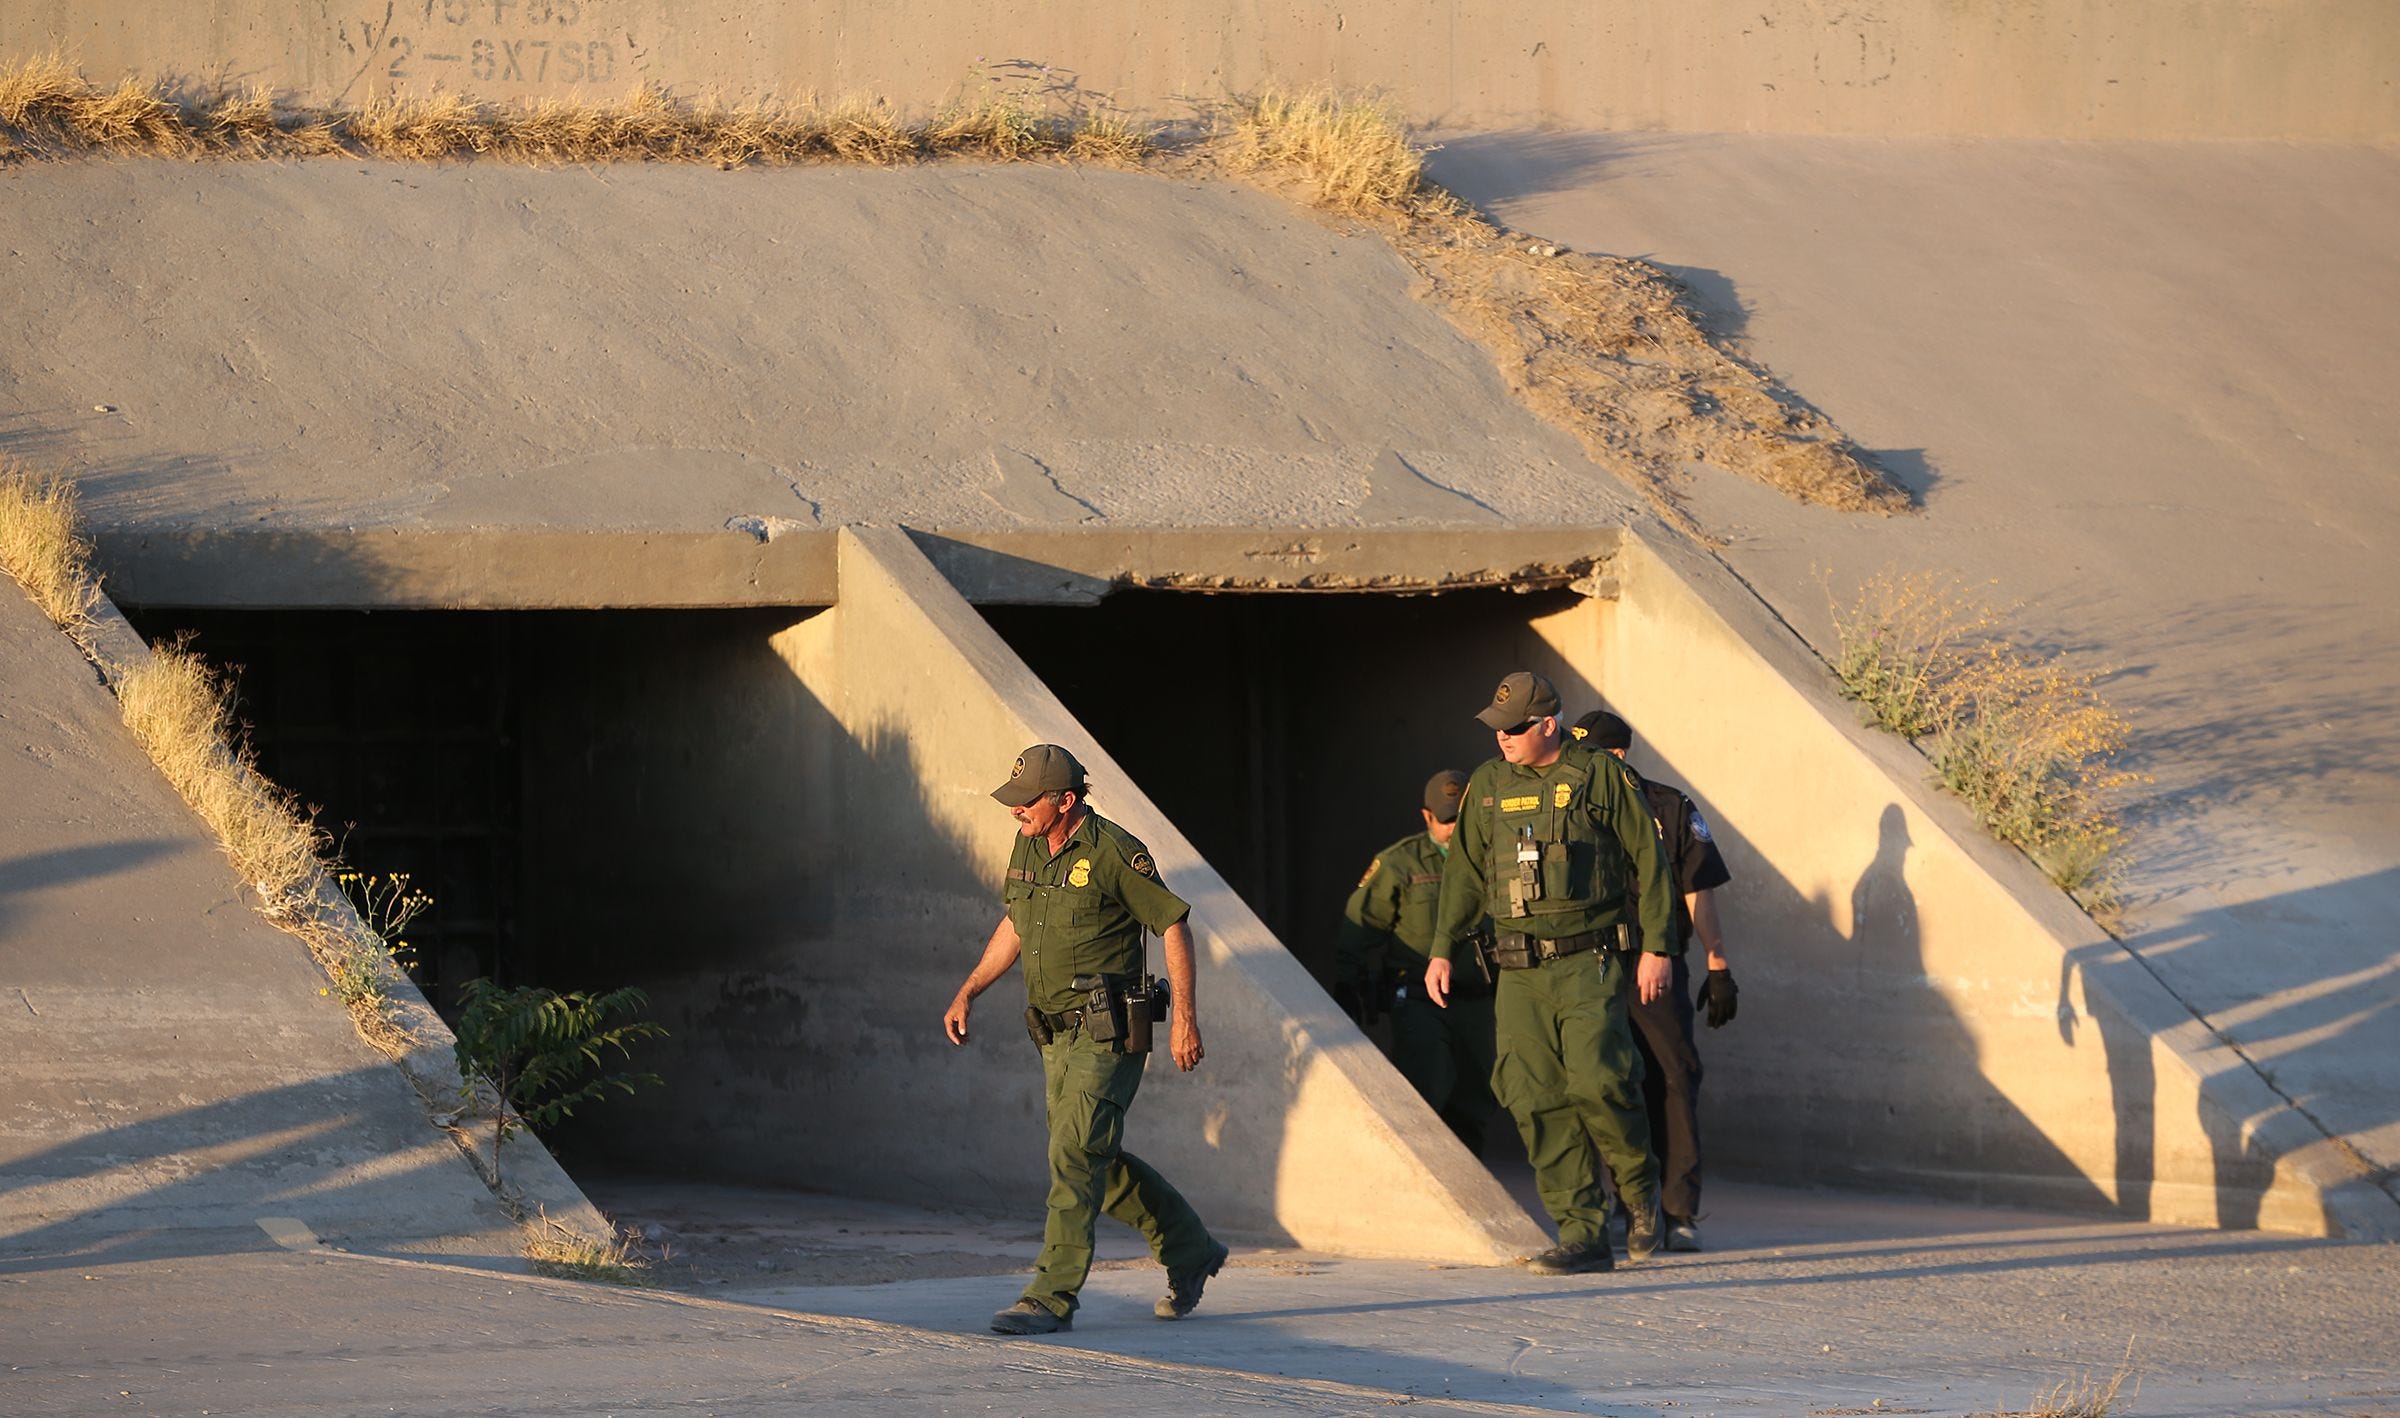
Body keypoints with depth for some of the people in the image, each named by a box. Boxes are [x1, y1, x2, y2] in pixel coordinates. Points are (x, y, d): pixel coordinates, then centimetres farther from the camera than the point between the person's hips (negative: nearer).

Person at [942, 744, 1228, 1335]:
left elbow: (1174, 925, -11)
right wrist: (967, 992, 16)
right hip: (1058, 1035, 8)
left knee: (1075, 1159, -13)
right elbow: (1014, 925, 22)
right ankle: (1191, 1252, 31)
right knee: (1100, 1162, 14)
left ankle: (1052, 1298, -14)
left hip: (1108, 1036, -8)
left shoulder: (1112, 853, -16)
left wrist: (1185, 1018, -13)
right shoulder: (1028, 848, 7)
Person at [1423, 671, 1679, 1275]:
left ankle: (1642, 1192, 8)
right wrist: (1442, 949, 10)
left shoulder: (1601, 777, -1)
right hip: (1519, 970, 5)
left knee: (1597, 1078, -18)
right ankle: (1583, 1235, 0)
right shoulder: (1488, 786, 11)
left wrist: (1657, 945, -3)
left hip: (1589, 960, -4)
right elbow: (1464, 870, 17)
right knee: (1536, 1099, -4)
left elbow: (1647, 859, 1)